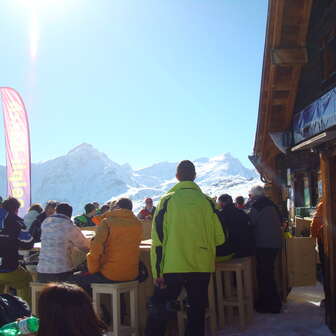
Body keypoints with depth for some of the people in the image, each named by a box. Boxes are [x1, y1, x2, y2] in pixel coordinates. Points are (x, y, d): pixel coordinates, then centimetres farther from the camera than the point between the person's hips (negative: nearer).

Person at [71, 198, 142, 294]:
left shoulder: (107, 222, -8)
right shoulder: (138, 224, 4)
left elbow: (95, 249, -16)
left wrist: (93, 271, -2)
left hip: (111, 275, -5)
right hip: (132, 275, 6)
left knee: (75, 279, 12)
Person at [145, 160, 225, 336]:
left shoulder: (167, 200, -5)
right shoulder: (207, 201, 0)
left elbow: (158, 239, -8)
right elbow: (219, 238, 3)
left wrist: (157, 271, -3)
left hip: (172, 268, -2)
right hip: (202, 268, 2)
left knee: (158, 311, 9)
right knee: (197, 310, 14)